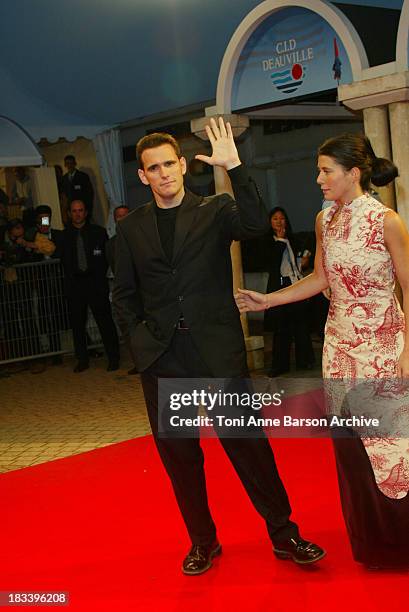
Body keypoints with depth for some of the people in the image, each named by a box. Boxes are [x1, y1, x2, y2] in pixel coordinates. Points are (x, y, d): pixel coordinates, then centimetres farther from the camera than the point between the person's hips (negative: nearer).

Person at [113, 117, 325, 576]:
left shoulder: (215, 211, 2)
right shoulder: (131, 228, 9)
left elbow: (256, 226, -19)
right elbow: (123, 293, 14)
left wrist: (234, 167, -23)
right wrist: (138, 338, 3)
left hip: (218, 351, -3)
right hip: (162, 357, 3)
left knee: (248, 443, 1)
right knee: (178, 454, 11)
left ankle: (284, 535, 18)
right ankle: (202, 541, 29)